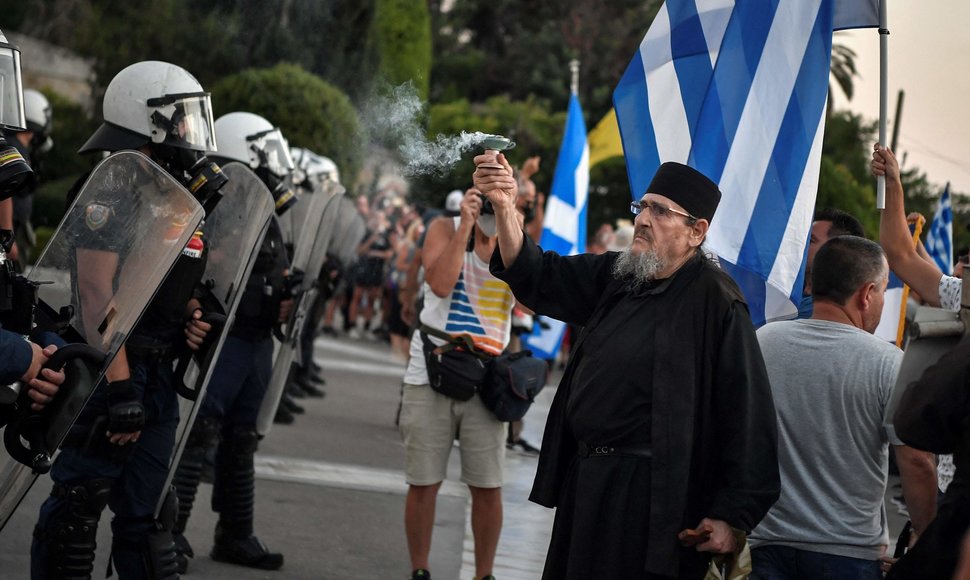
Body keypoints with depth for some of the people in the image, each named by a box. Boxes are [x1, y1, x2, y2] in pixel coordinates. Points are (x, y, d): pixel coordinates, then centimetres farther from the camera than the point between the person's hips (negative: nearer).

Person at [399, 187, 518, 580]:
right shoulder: (445, 229, -2)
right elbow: (441, 283, -19)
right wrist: (466, 228, -19)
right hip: (430, 374, -1)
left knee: (487, 487, 1)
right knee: (423, 483, 5)